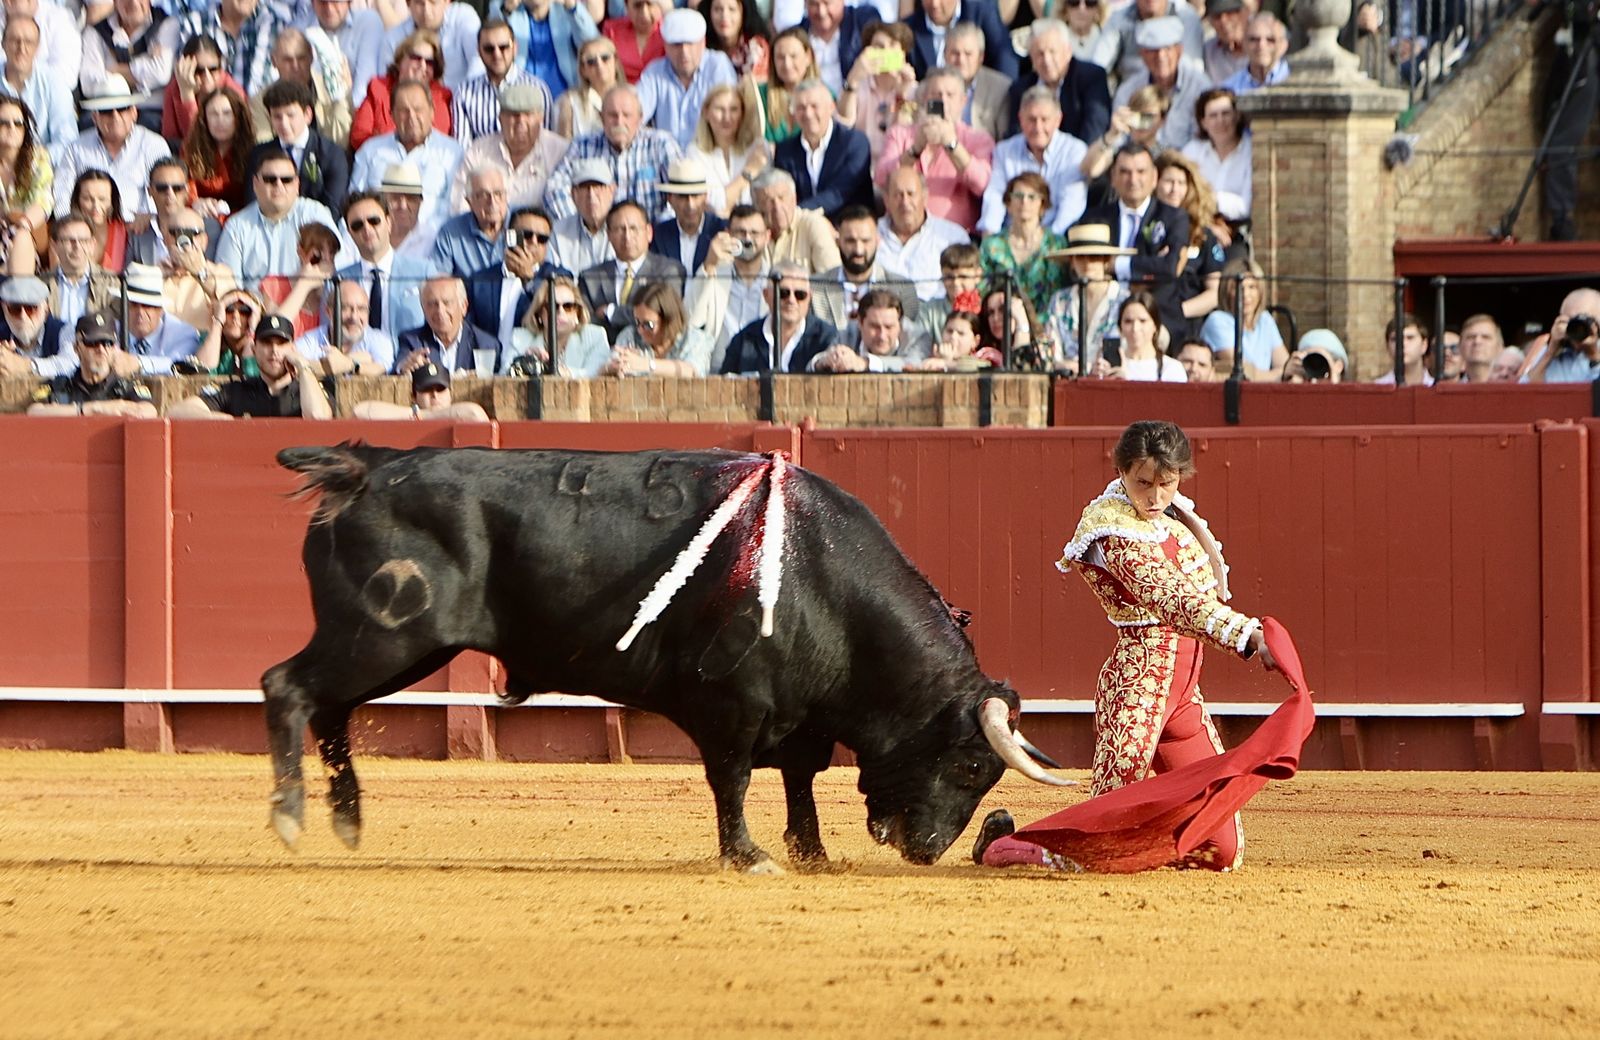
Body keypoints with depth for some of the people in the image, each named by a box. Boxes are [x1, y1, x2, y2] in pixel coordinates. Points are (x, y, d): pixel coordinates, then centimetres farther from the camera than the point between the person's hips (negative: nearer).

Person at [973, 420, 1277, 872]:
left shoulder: (1170, 518, 13)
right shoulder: (1115, 529, -14)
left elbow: (1214, 586, 19)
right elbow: (1172, 598, -28)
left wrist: (1187, 514, 9)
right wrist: (1248, 635, -38)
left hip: (1184, 695, 9)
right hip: (1138, 682, -9)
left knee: (1223, 851, 7)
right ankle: (1000, 844, 20)